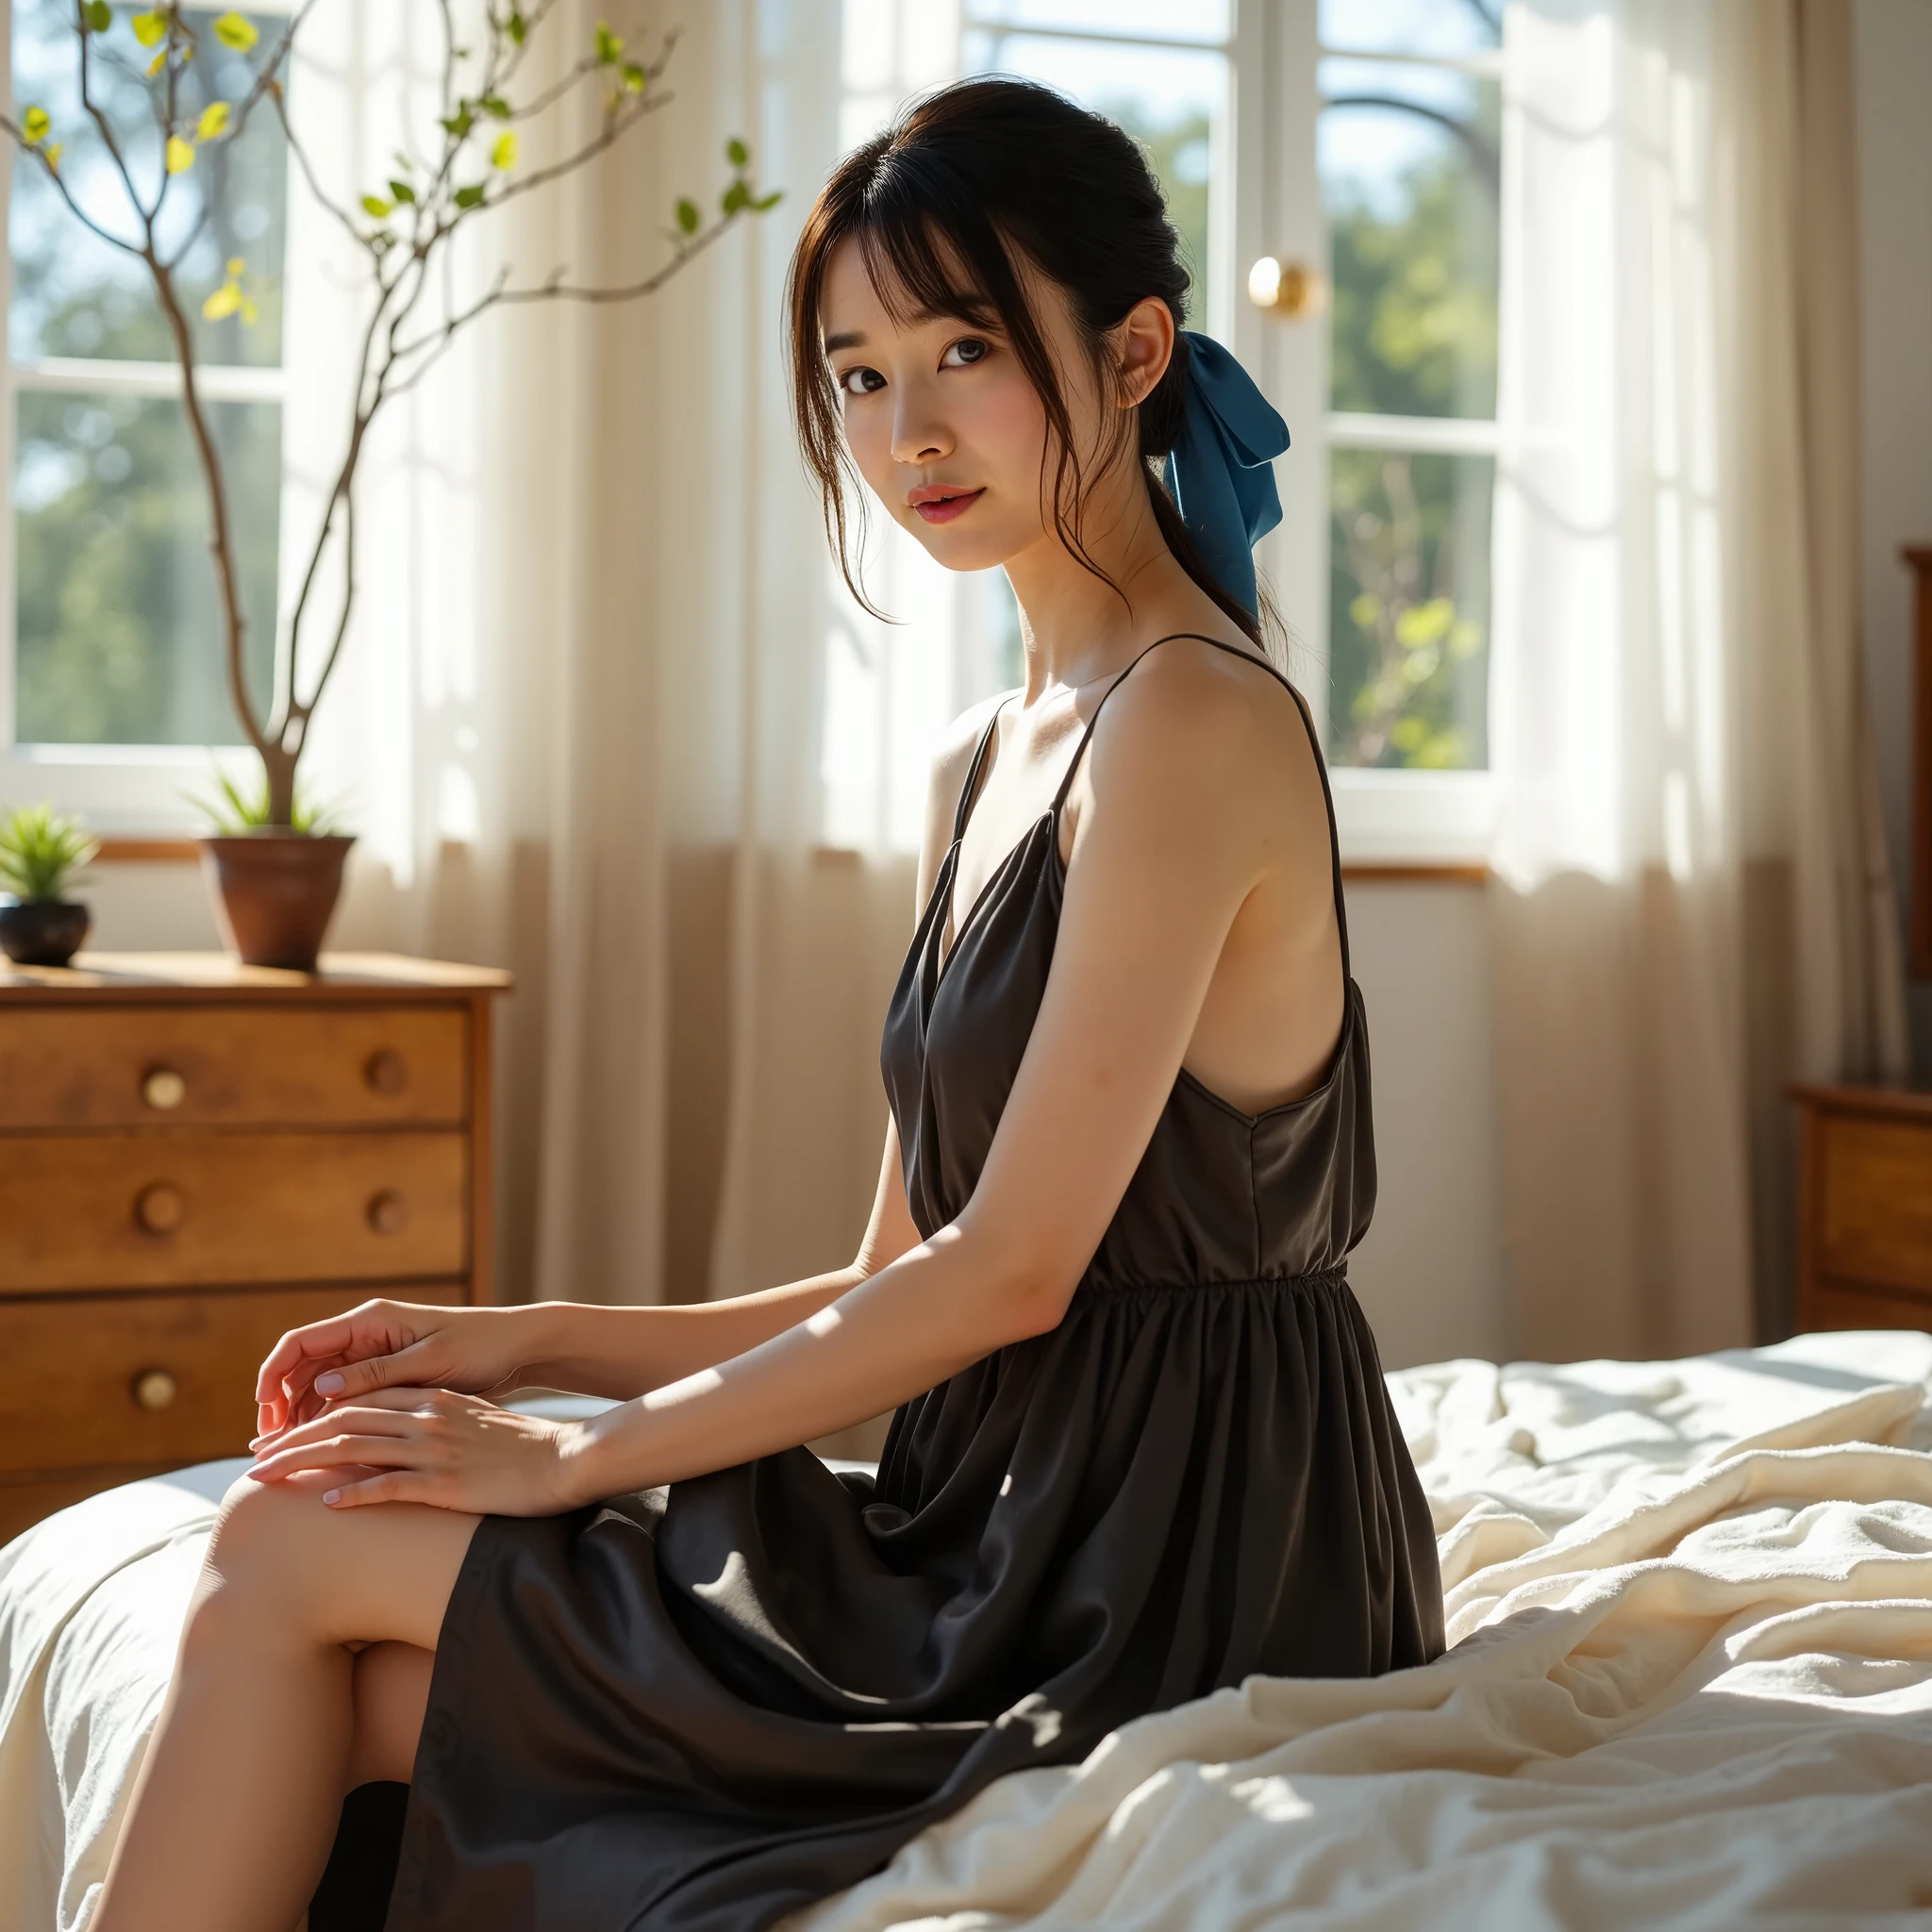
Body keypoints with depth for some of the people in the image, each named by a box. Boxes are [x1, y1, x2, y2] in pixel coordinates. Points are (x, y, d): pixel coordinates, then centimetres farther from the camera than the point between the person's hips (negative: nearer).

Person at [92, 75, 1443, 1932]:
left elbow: (1012, 1270, -18)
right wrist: (532, 1342, 4)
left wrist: (576, 1455, -10)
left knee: (294, 1551, -5)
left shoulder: (1194, 719, -15)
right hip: (1023, 1533, 8)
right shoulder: (987, 761, 14)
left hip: (1165, 1563, -8)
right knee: (317, 1695, -1)